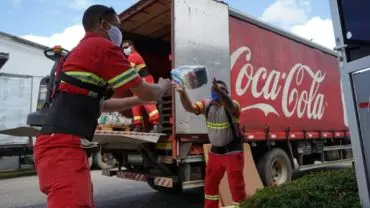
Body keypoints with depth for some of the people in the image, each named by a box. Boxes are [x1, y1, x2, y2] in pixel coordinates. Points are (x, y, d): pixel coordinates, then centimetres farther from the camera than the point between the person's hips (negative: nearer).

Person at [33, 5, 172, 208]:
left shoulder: (80, 51, 25)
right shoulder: (103, 46, -5)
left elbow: (100, 104, 33)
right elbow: (147, 93, -4)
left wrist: (138, 100, 35)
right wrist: (164, 86, 19)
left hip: (60, 144, 10)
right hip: (63, 146, -10)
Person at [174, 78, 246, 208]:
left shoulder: (232, 105, -16)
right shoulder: (207, 104, -3)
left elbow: (229, 105, -41)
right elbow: (190, 108, -17)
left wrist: (220, 92, -61)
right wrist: (183, 94, -37)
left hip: (233, 152, -5)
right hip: (215, 151, 6)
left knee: (236, 185, 1)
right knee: (210, 183, 19)